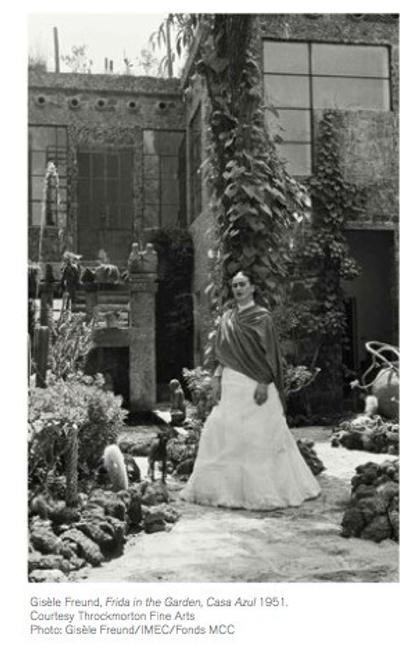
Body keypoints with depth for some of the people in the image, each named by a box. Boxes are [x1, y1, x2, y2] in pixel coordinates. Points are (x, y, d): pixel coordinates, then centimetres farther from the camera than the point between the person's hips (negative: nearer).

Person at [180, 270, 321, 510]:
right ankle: (227, 488, 14)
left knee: (260, 436, -3)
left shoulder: (261, 317, -3)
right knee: (222, 432, 3)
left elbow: (269, 353, -8)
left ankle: (264, 491, 8)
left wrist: (264, 383, -16)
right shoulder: (227, 318, 14)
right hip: (231, 384, 6)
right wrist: (217, 378, 6)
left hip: (255, 384, -6)